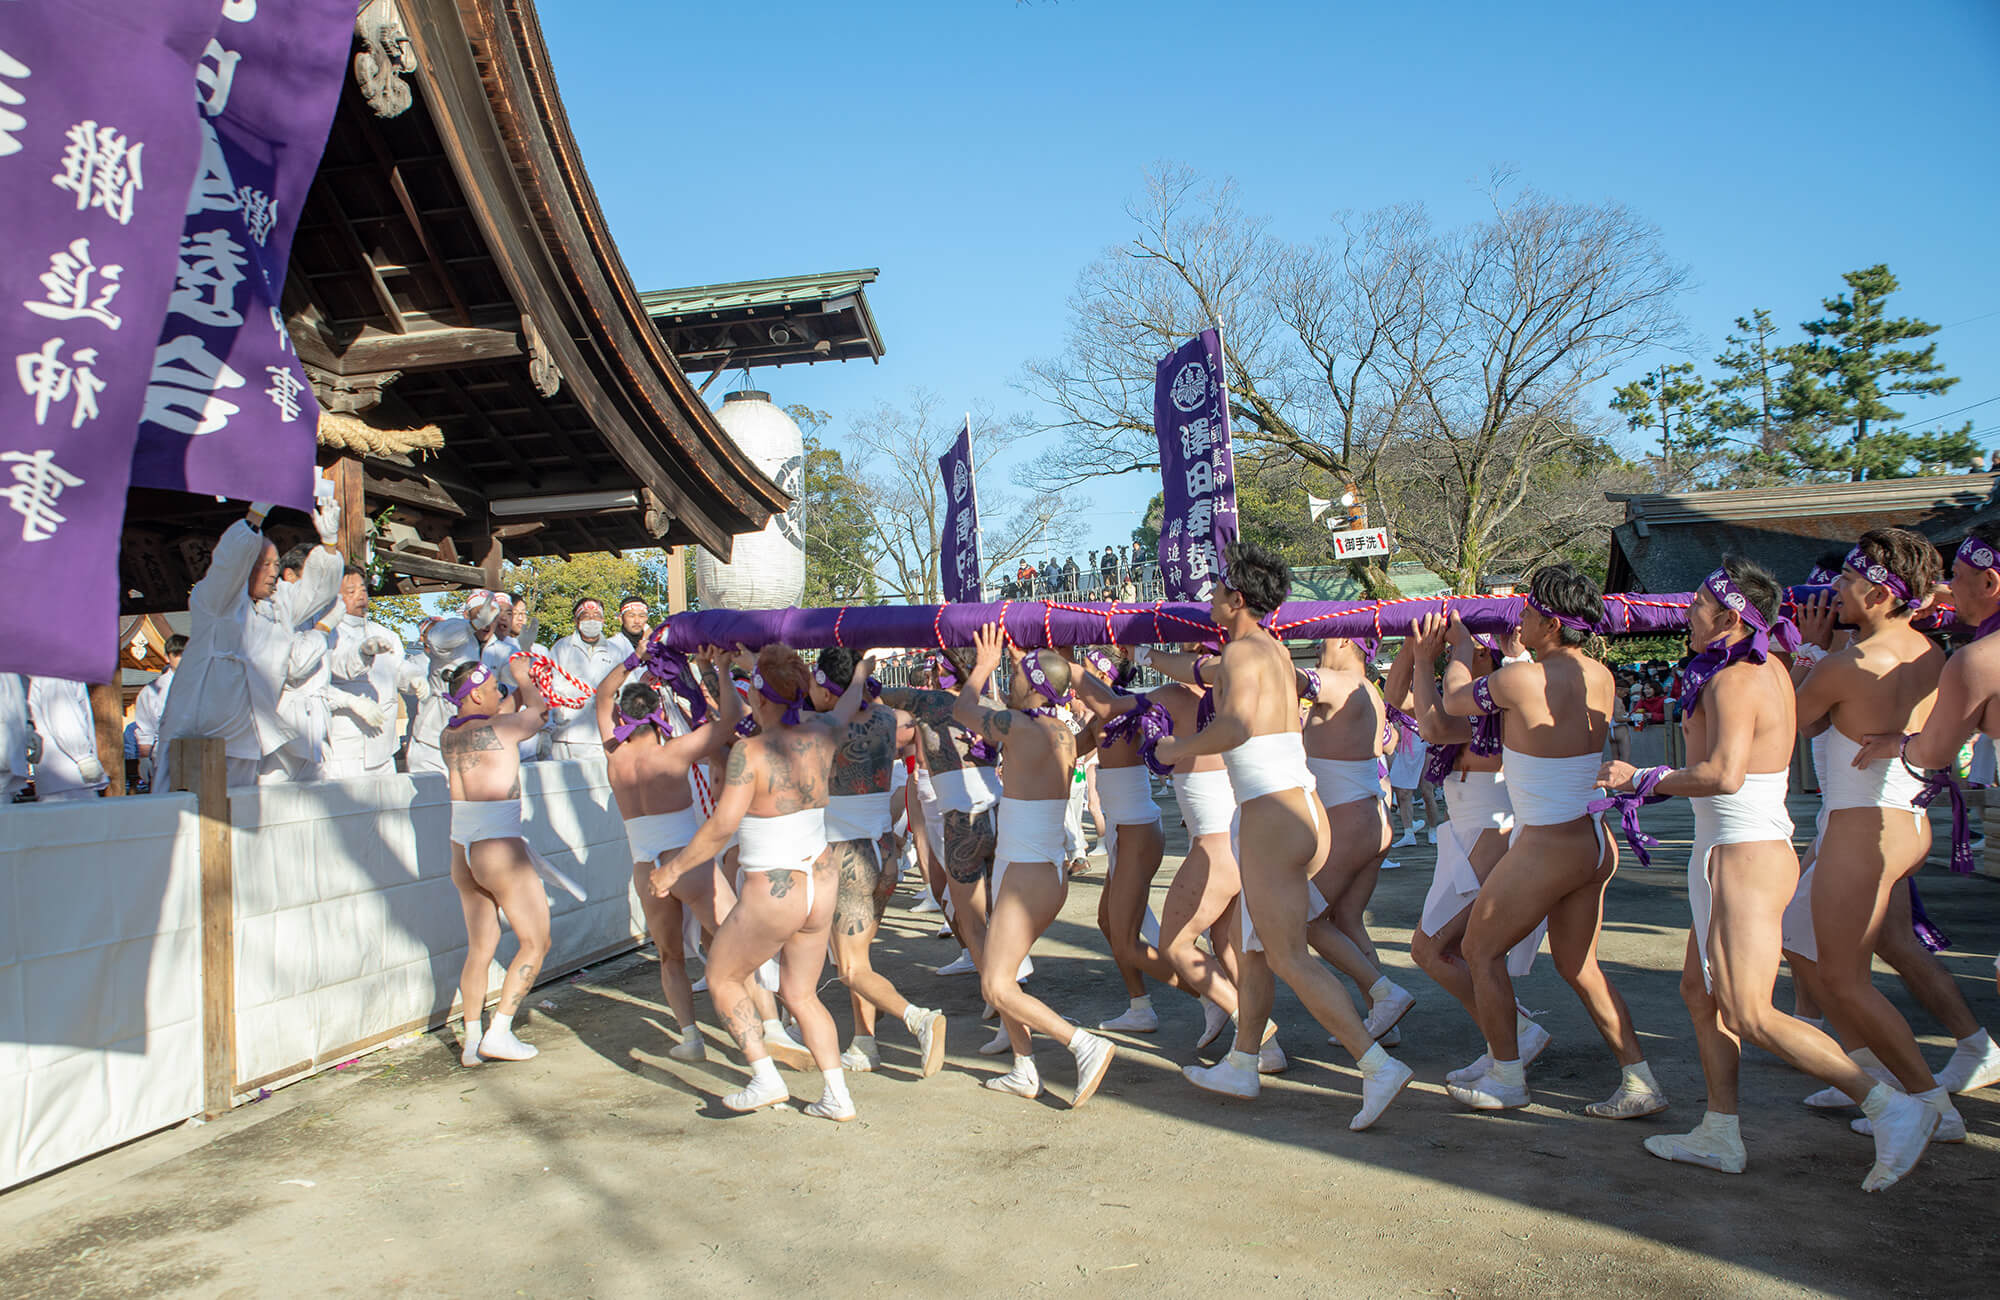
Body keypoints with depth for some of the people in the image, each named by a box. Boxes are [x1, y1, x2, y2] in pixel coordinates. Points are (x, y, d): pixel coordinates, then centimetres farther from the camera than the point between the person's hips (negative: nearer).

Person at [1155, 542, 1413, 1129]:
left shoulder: (1240, 651, -12)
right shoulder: (1277, 651, 16)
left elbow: (1238, 725, -29)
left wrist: (1178, 748, -14)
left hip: (1271, 818, -9)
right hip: (1306, 812, 9)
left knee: (1290, 959, -6)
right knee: (1255, 947, 18)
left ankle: (1378, 1065, -9)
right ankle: (1241, 1065, 29)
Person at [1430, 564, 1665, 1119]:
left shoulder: (1520, 680, -21)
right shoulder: (1599, 676, 2)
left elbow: (1456, 701, -2)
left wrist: (1461, 647, 17)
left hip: (1547, 846, -8)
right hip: (1592, 842, 8)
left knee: (1481, 949, 11)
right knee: (1578, 964, 20)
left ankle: (1507, 1077, 21)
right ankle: (1640, 1081, 21)